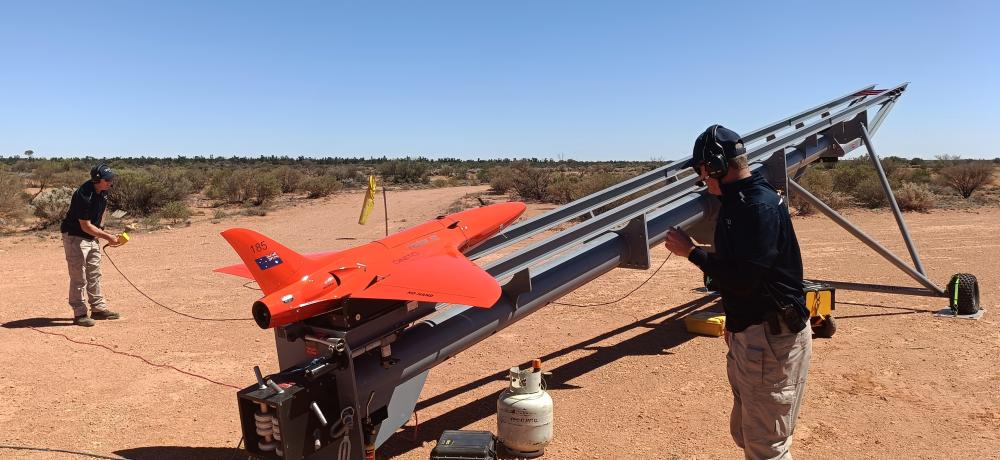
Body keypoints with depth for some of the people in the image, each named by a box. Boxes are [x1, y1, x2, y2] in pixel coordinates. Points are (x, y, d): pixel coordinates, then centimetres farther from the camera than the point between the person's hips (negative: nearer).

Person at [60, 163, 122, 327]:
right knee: (79, 277, -4)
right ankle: (79, 314, 4)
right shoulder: (84, 196, -28)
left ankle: (98, 308, 23)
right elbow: (86, 226, -24)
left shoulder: (103, 191, -3)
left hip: (92, 237, 9)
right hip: (75, 236, -9)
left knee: (95, 274, 14)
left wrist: (100, 231, 9)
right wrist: (108, 237, -23)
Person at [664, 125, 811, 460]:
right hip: (746, 333, 10)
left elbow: (743, 278, -26)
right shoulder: (736, 201, 10)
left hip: (773, 337, -10)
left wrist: (691, 252, -16)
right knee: (744, 433, 21)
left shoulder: (761, 205, -21)